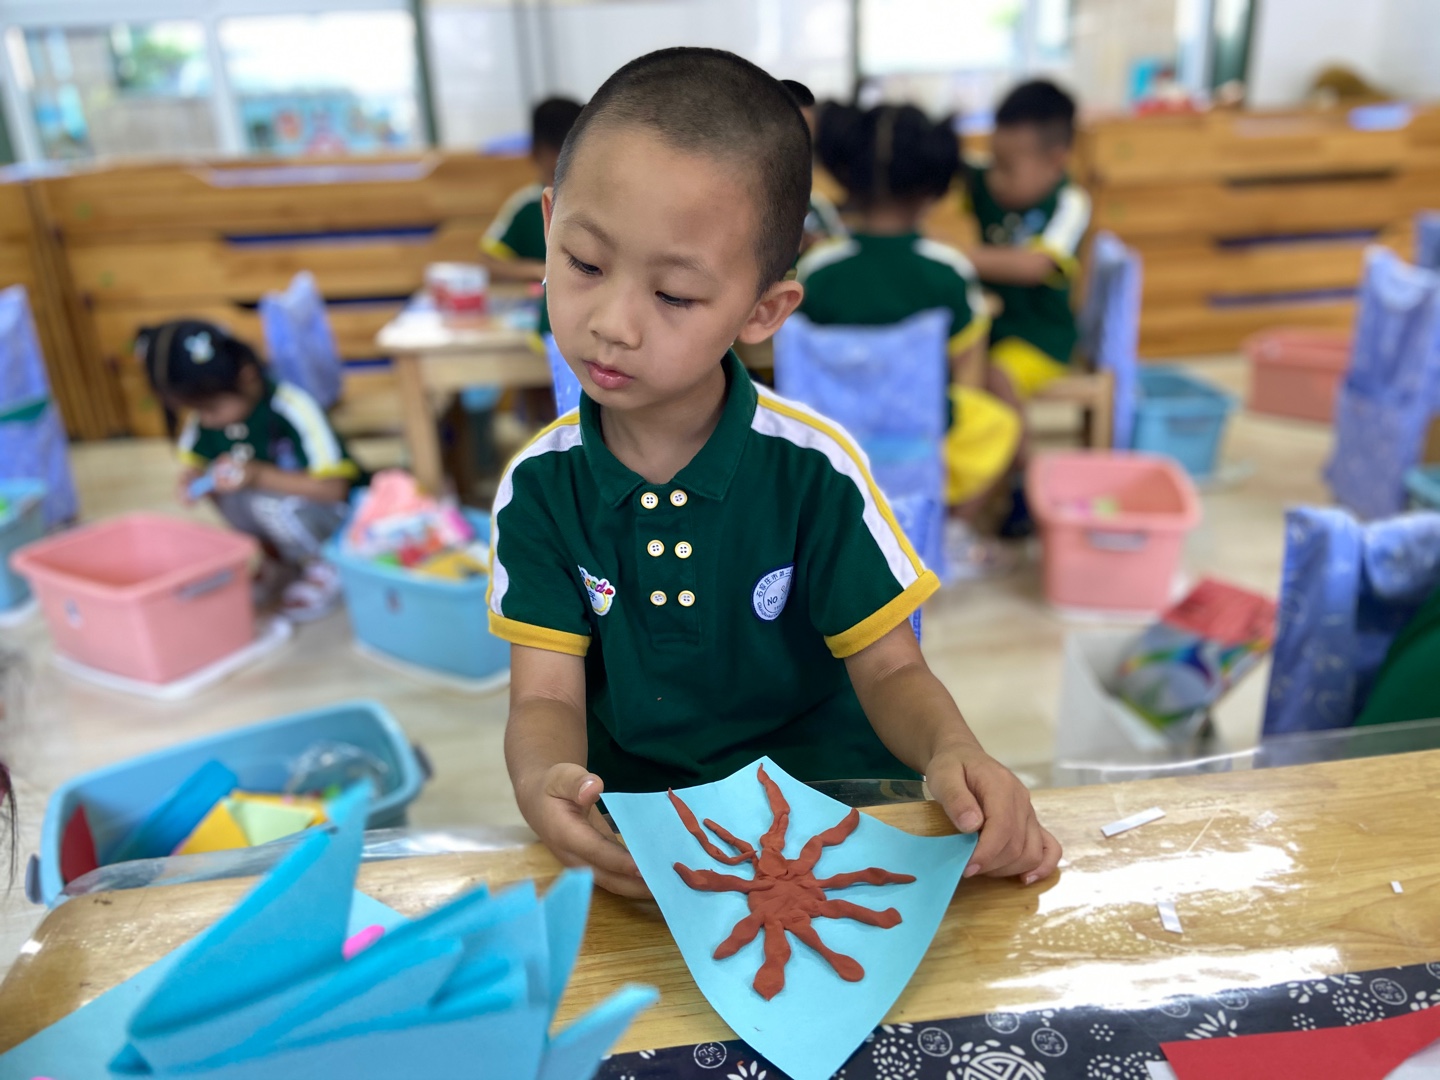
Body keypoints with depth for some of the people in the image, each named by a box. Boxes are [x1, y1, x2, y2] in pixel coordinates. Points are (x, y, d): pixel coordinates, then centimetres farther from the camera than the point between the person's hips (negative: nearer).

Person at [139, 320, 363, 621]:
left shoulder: (292, 410, -25)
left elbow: (335, 487, -27)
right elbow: (194, 463, 10)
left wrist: (260, 476, -36)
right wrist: (191, 481, -15)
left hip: (339, 519, -7)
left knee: (267, 498, -31)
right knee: (222, 477, -15)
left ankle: (327, 568, -5)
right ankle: (281, 557, 4)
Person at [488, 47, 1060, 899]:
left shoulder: (814, 469, -12)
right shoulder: (540, 487, -7)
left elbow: (889, 669, -6)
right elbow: (547, 696, -9)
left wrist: (952, 751, -28)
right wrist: (545, 784, -32)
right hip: (629, 825, 1)